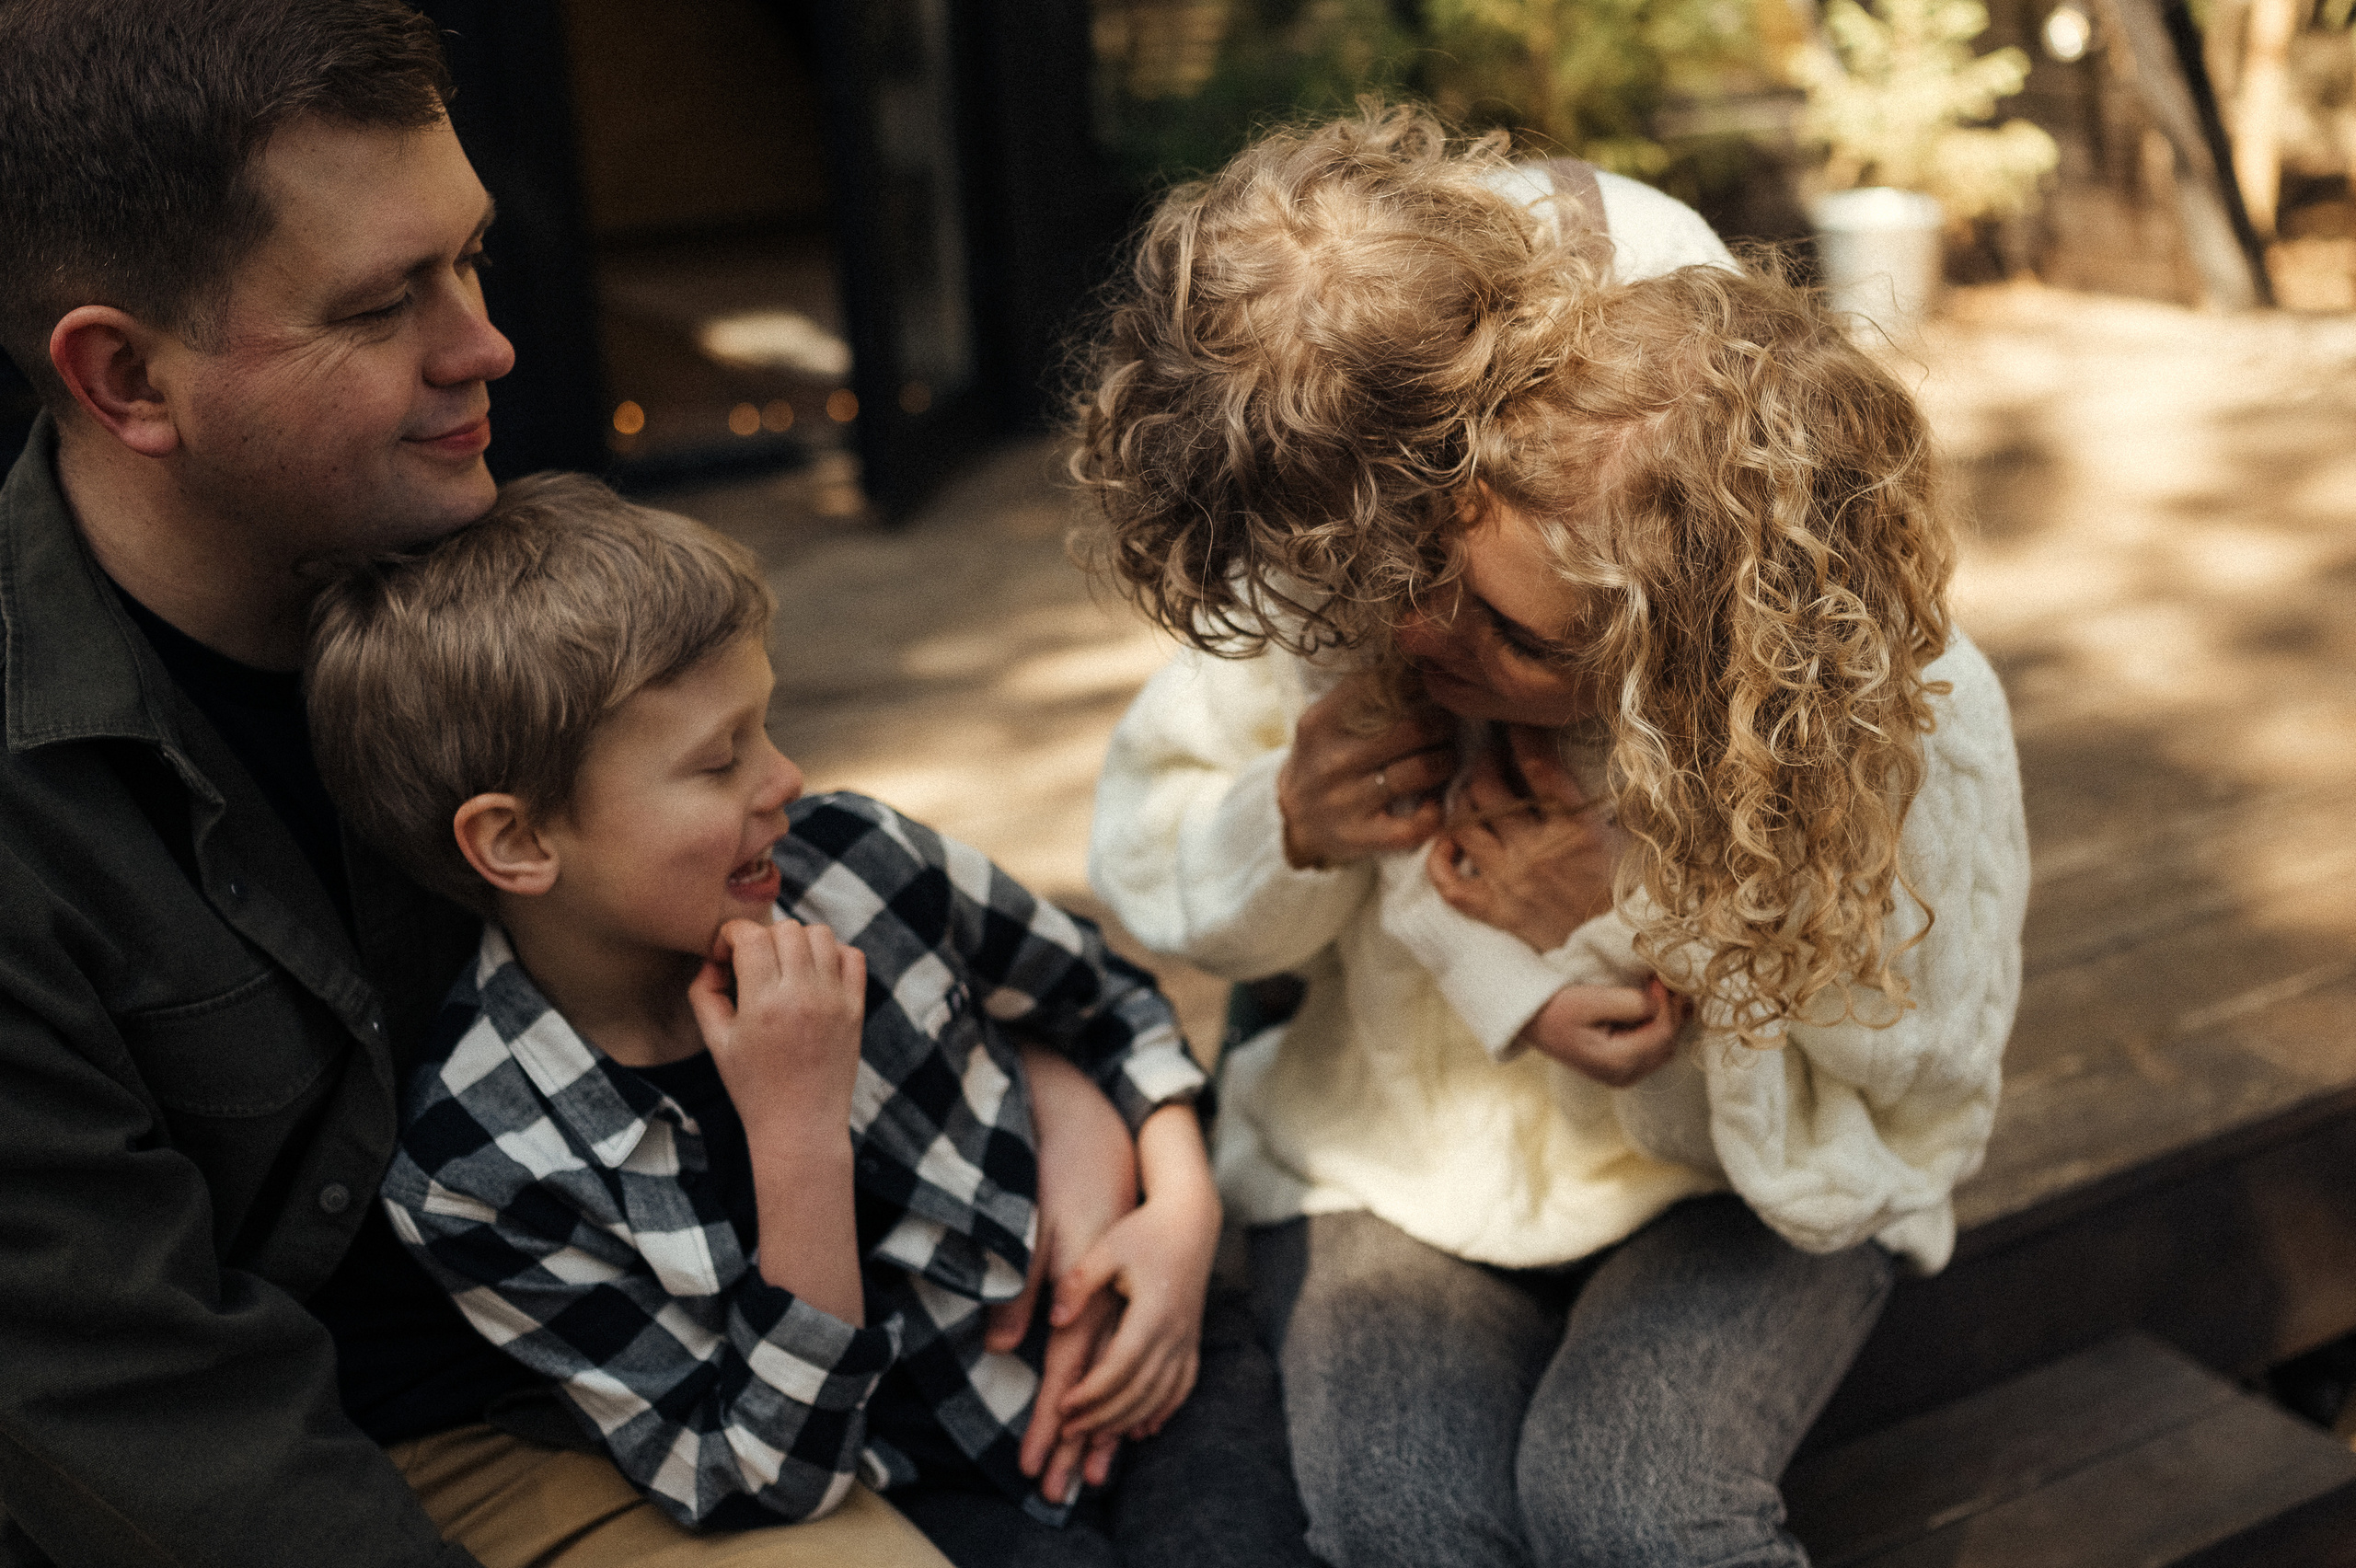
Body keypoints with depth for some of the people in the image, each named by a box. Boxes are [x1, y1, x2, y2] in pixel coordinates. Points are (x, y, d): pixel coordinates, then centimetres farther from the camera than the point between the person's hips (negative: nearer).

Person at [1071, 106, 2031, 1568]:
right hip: (1389, 1158, 2)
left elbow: (1887, 1142, -13)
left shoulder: (1908, 734, -24)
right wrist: (1290, 833, -28)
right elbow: (1147, 856, -4)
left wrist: (1631, 933, -29)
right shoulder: (1362, 546, -20)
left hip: (1740, 1188, -1)